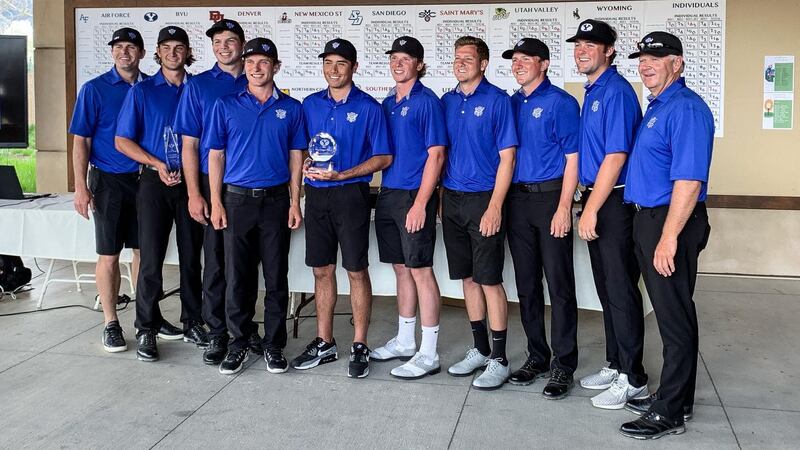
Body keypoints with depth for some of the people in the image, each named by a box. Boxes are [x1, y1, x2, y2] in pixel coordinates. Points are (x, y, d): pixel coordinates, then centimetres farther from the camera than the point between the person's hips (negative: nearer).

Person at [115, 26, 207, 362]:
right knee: (151, 259, -3)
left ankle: (192, 322, 20)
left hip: (192, 181, 2)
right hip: (155, 182, -2)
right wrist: (157, 164, -11)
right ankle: (146, 330, 6)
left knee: (191, 257, 8)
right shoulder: (142, 91, 3)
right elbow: (122, 141, 1)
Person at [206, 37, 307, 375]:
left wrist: (295, 203, 0)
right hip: (237, 198, 0)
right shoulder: (226, 105, 4)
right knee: (237, 277, 5)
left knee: (276, 277, 4)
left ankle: (274, 346, 15)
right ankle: (239, 343, 17)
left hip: (276, 199, 0)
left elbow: (295, 157, 7)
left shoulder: (290, 108, 6)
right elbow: (216, 156, 4)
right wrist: (216, 203, -3)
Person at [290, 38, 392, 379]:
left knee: (356, 271, 1)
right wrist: (305, 167, -6)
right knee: (322, 270, 10)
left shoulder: (368, 107, -3)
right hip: (316, 195, 4)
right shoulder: (310, 104, 10)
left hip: (350, 194, -4)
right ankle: (324, 343, 21)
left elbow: (383, 158, -6)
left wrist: (340, 175, -16)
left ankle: (359, 346, 11)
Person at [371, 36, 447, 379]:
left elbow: (436, 155, -13)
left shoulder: (427, 101, -7)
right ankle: (404, 341, 26)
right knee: (401, 269, 14)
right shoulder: (387, 103, 14)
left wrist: (420, 203, -18)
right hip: (388, 194, 7)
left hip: (414, 196, -7)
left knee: (421, 270, -4)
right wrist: (383, 193, 9)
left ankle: (428, 354, 3)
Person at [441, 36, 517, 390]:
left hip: (484, 200, -6)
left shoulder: (497, 100, -6)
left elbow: (507, 158, -10)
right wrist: (439, 198, 9)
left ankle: (498, 359, 6)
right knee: (468, 277, 12)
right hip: (452, 199, 6)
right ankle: (480, 349, 24)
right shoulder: (447, 101, 11)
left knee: (489, 279, -4)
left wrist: (495, 206, -16)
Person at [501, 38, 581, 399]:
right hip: (517, 200, 6)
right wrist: (501, 202, 9)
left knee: (559, 285, -2)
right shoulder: (511, 103, 13)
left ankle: (563, 364, 6)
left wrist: (563, 208, -16)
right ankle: (537, 356, 23)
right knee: (526, 284, 11)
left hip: (550, 197, -6)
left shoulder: (561, 103, -5)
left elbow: (572, 159, -9)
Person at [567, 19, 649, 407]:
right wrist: (587, 205, 14)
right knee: (606, 288, 15)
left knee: (621, 291, -3)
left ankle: (632, 379, 6)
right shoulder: (592, 92, 15)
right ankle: (615, 365, 27)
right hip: (596, 200, 9)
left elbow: (615, 157, -20)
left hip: (614, 202, -9)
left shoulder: (616, 91, -14)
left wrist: (591, 210, -19)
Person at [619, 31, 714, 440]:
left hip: (672, 222, -10)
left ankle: (670, 413, 8)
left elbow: (689, 180, -24)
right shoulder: (656, 107, 15)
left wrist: (669, 237, -26)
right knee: (668, 312, 17)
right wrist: (651, 229, 18)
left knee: (675, 317, -1)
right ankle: (675, 397, 29)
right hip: (649, 218, 10)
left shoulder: (685, 108, -16)